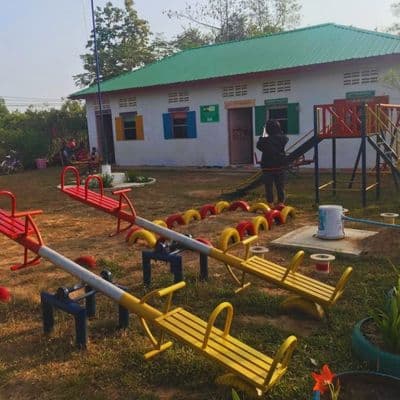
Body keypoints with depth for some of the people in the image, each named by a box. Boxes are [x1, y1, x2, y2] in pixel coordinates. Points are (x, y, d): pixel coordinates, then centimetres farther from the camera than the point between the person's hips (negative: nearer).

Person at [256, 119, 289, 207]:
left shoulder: (265, 140, -16)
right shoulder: (282, 138, -6)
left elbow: (258, 145, 3)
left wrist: (263, 136, 12)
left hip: (268, 167, -3)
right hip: (280, 166, 3)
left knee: (269, 187, 5)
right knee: (280, 186, 13)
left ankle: (270, 204, 7)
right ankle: (281, 203, 17)